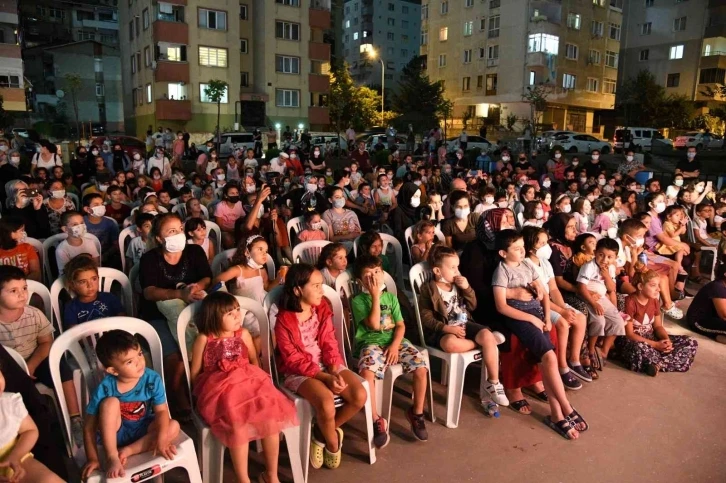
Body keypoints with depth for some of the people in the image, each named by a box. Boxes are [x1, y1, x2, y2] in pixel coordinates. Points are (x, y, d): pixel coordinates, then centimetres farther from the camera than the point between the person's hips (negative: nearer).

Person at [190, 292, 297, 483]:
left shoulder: (243, 334, 6)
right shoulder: (204, 339, -3)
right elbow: (195, 372, 5)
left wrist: (257, 381, 2)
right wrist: (205, 391, -4)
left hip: (248, 381, 3)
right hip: (219, 388, -3)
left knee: (270, 414, -19)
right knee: (237, 421, -30)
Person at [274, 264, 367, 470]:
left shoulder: (322, 310, 3)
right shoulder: (283, 320, -13)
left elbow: (330, 345, 2)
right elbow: (294, 360, -14)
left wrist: (335, 372, -17)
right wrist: (325, 377, -24)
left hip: (327, 366, 6)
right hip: (299, 372, -5)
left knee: (360, 396, -16)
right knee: (326, 403, -32)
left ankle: (321, 433, 6)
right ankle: (333, 443, 3)